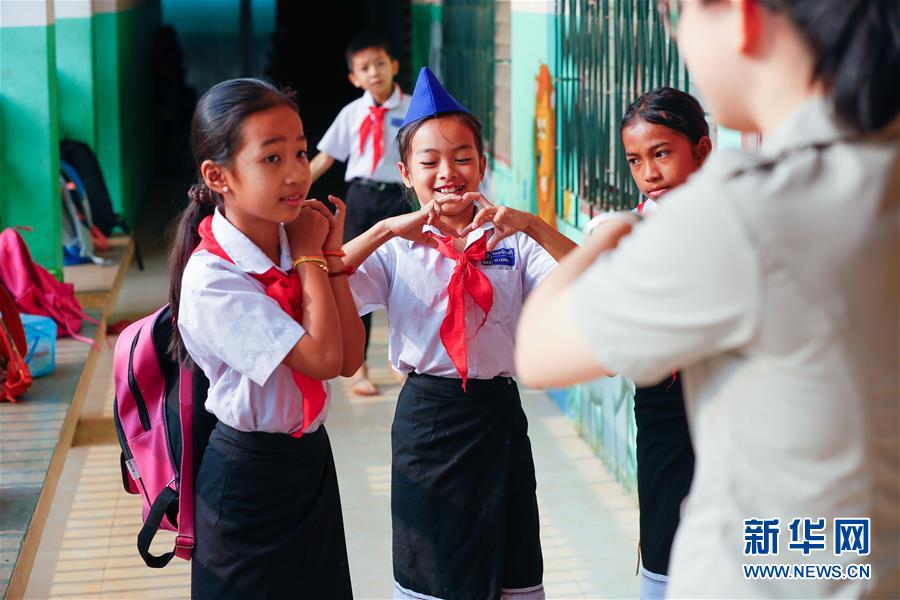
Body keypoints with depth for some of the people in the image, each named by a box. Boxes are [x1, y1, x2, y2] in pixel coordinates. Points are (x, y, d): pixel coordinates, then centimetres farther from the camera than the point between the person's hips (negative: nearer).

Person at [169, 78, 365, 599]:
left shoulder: (292, 243, -4)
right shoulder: (211, 279, -24)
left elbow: (350, 358, -4)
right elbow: (322, 357, -26)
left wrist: (332, 255, -10)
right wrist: (311, 257, -16)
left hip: (310, 454, 7)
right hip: (251, 472, -6)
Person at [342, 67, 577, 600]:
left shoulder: (512, 242, 1)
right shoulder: (397, 249, -1)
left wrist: (534, 225, -23)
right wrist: (387, 229, -24)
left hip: (499, 414, 1)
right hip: (427, 414, -1)